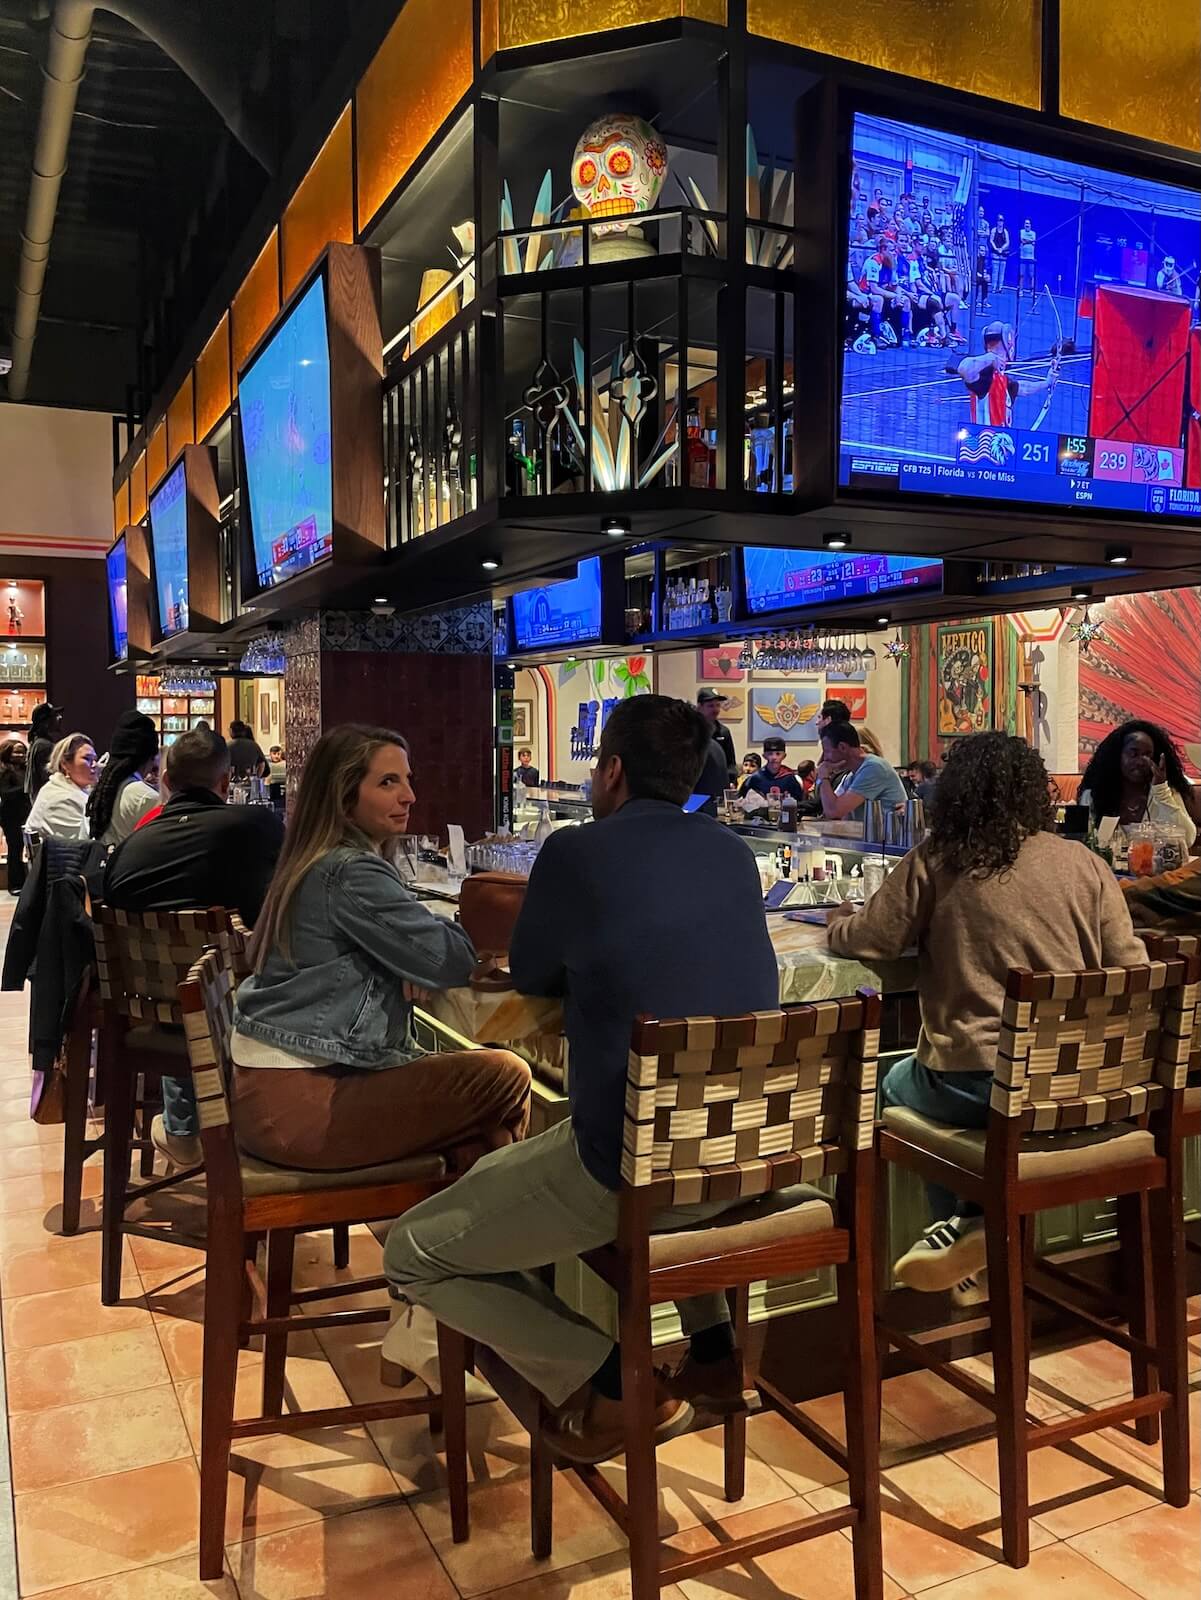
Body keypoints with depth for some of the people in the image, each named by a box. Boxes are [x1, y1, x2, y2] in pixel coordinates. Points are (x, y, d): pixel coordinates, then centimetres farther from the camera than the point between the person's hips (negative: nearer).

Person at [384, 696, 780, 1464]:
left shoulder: (577, 852, -10)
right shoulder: (735, 853, 7)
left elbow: (529, 977, 7)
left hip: (631, 1164, -6)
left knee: (414, 1255, 12)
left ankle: (613, 1382, 5)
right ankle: (714, 1350, 34)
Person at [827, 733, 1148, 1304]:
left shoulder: (934, 864, -7)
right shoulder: (1085, 864, 0)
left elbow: (866, 942, -2)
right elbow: (1133, 971, 1)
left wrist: (837, 922, 20)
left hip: (972, 1083, -4)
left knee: (895, 1084, 29)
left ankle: (961, 1224, 19)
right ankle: (978, 1238, 25)